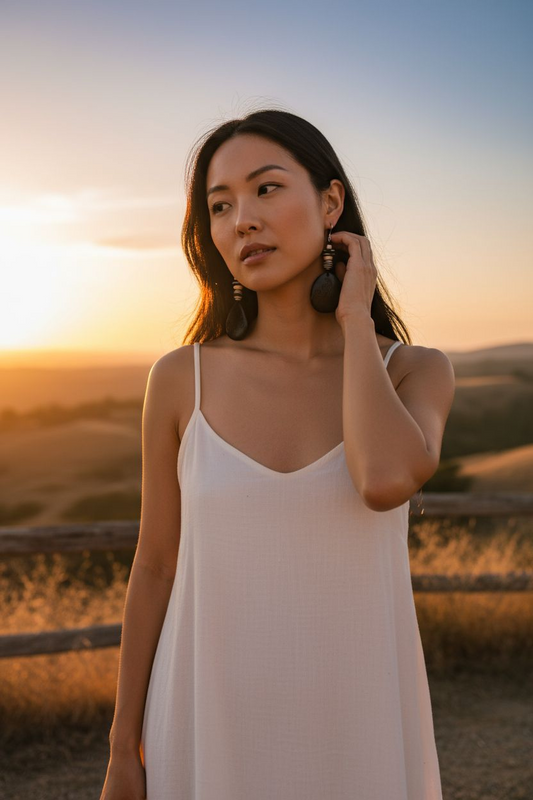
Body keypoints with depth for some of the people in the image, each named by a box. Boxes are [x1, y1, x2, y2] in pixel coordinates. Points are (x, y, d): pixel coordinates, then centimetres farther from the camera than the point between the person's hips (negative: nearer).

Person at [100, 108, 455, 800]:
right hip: (211, 738, 0)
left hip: (355, 736, 0)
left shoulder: (419, 373, -5)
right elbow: (156, 566, 2)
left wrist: (354, 320, -14)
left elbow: (385, 483, -28)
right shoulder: (180, 379, -4)